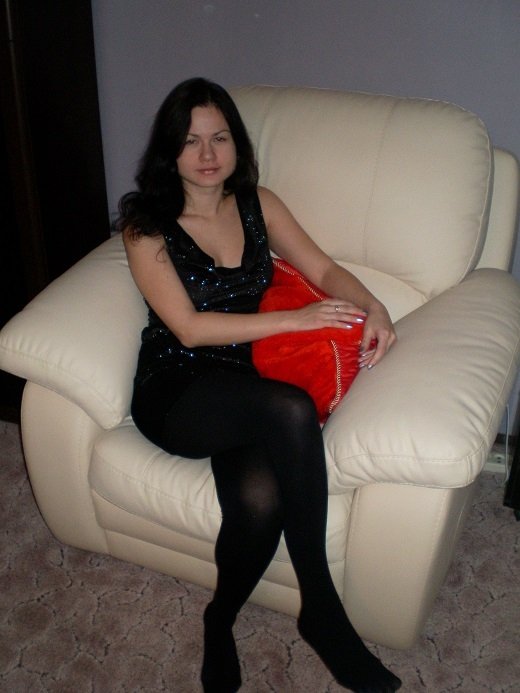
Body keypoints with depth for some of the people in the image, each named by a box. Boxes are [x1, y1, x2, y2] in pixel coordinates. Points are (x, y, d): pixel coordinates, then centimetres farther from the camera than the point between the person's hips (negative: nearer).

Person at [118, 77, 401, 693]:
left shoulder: (257, 204, 10)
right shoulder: (146, 225, -3)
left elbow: (323, 270, 11)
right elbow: (189, 328, -12)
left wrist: (373, 307, -11)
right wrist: (297, 319, -17)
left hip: (245, 388, 3)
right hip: (174, 394, -3)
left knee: (260, 499, -32)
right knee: (292, 409, -35)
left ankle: (220, 620, -1)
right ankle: (320, 611, -19)